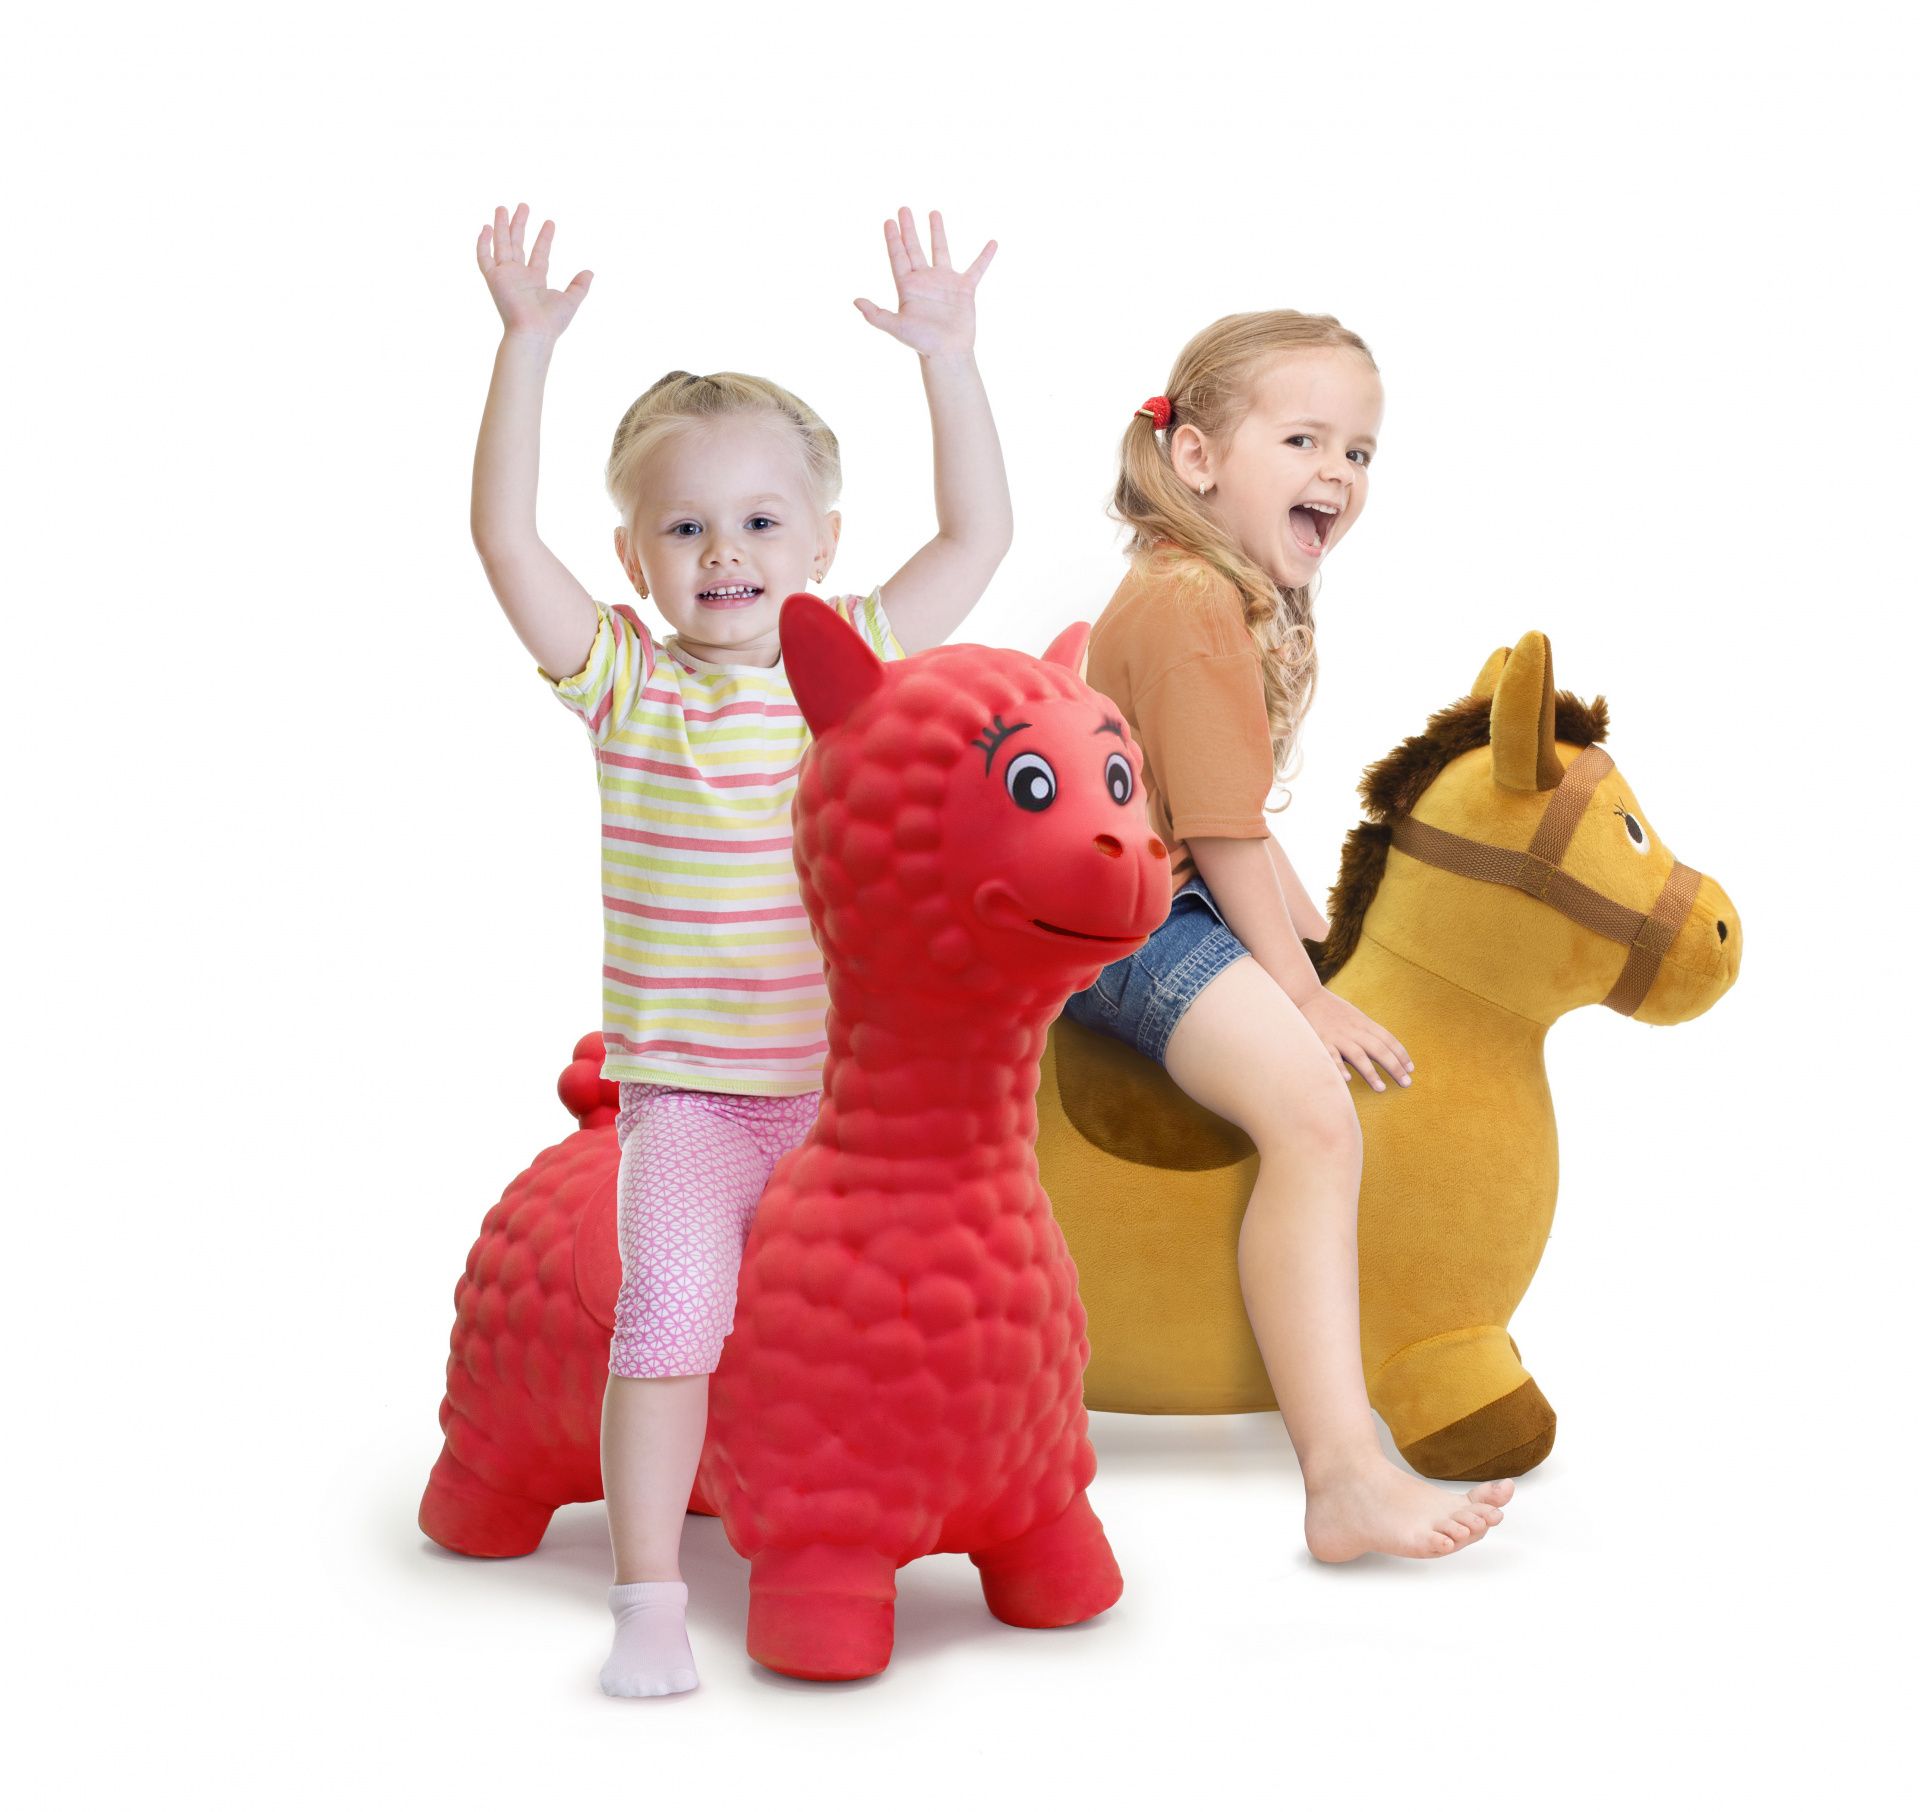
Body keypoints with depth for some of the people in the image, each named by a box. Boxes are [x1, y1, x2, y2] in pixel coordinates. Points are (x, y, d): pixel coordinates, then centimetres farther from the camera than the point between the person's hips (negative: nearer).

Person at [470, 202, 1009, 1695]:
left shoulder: (858, 660, 5)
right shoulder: (625, 678, 0)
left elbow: (980, 532, 4)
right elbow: (505, 535, -11)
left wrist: (949, 355, -3)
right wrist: (527, 347, -17)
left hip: (849, 1086, 3)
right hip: (691, 1098, -2)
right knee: (670, 1305, -18)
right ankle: (650, 1594, -7)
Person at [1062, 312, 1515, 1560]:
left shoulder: (1253, 601, 17)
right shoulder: (1190, 604, -17)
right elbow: (1222, 831, -20)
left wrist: (1321, 937, 15)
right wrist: (1302, 989, -16)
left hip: (1180, 901, 12)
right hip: (1128, 922, -12)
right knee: (1311, 1106, -29)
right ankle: (1348, 1481, -36)